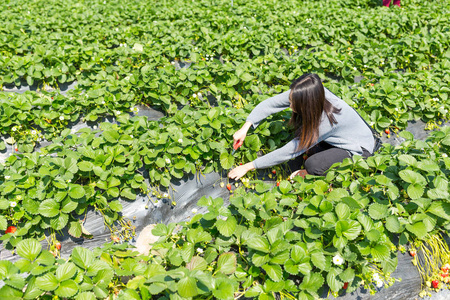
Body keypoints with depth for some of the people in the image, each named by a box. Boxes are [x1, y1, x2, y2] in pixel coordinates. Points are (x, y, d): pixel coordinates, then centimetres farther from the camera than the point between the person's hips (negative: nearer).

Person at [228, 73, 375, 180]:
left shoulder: (327, 119, -40)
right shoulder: (305, 94, -26)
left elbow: (290, 151, -35)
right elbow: (270, 103, -18)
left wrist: (249, 166, -31)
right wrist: (245, 128, -27)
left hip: (358, 148, -7)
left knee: (312, 165, -28)